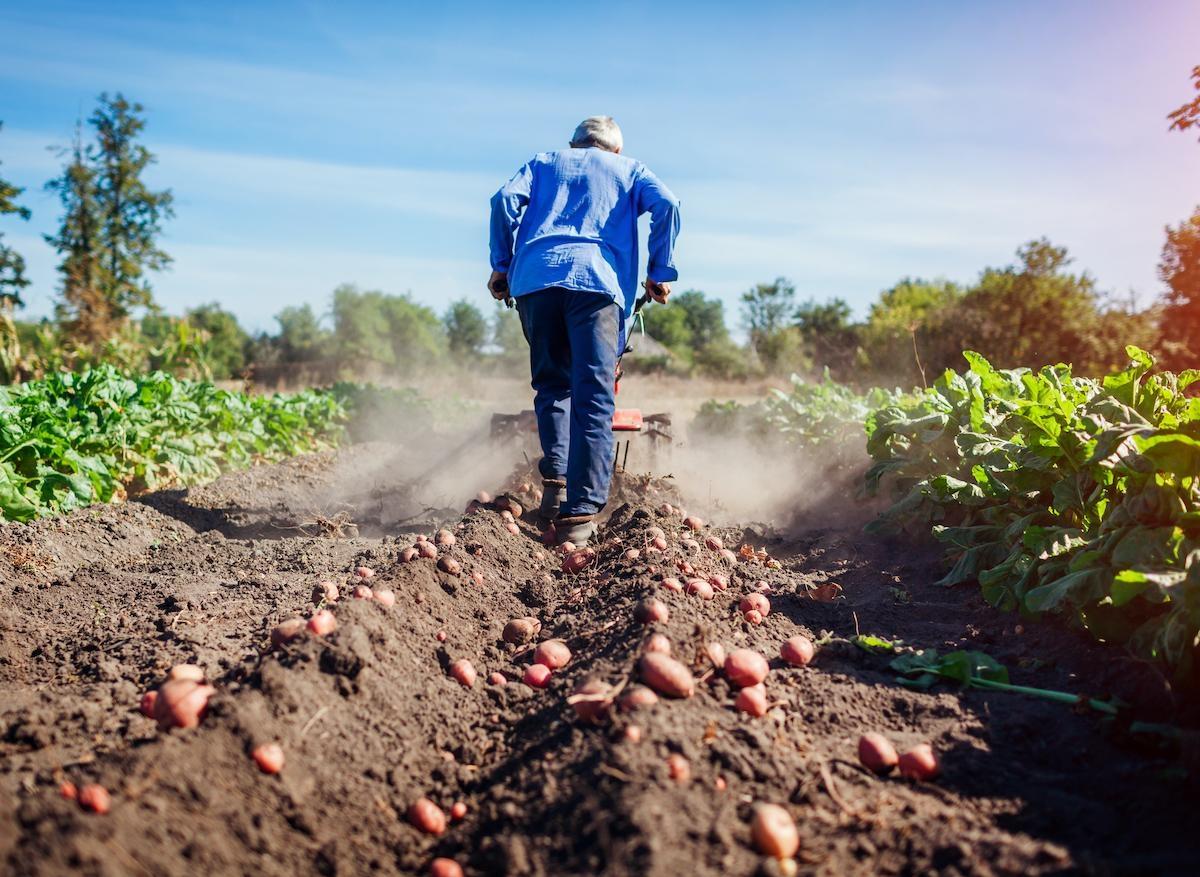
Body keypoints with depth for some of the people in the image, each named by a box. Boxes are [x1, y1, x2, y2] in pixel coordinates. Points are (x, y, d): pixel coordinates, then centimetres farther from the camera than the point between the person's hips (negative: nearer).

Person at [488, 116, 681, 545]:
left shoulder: (544, 162, 31)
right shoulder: (628, 169, 28)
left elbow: (505, 200, 11)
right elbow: (667, 204, 8)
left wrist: (501, 264, 14)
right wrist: (660, 273, 10)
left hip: (535, 277, 2)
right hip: (598, 279, -2)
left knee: (551, 385, 16)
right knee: (594, 397, -8)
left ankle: (554, 482, 2)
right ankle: (580, 512, -17)